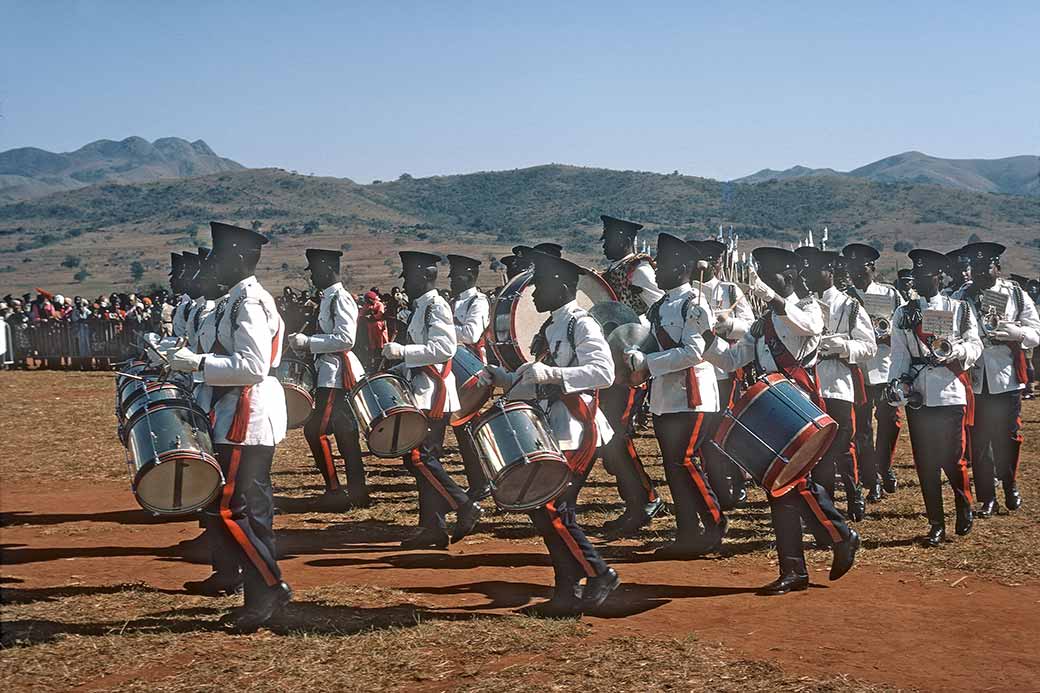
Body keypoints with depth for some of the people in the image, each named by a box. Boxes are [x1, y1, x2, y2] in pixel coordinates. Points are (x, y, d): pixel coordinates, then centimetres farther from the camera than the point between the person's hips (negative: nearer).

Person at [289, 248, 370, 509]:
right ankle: (357, 491, 17)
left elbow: (345, 338, -23)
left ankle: (334, 490, -3)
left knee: (316, 430, -10)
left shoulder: (340, 298, -13)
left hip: (338, 376, -10)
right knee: (346, 433, 12)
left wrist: (309, 342, -18)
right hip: (331, 373, 10)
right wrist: (304, 343, 7)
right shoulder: (328, 299, 16)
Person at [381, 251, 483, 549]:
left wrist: (402, 351, -23)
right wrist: (396, 368, 15)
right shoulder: (419, 308, 19)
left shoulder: (436, 306, -11)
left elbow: (444, 348, -23)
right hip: (421, 394, 10)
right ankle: (432, 527, 11)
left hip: (433, 396, -10)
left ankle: (465, 507, -7)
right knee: (422, 459, 8)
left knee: (419, 457, -13)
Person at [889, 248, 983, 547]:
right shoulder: (903, 314, 10)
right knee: (925, 463, 4)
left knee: (953, 458, -1)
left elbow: (975, 345, 1)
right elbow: (899, 353, 5)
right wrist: (899, 383, -10)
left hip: (951, 394, -2)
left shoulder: (959, 309, 6)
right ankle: (937, 524, 15)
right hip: (917, 396, 2)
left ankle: (964, 507, 28)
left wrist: (955, 351, -20)